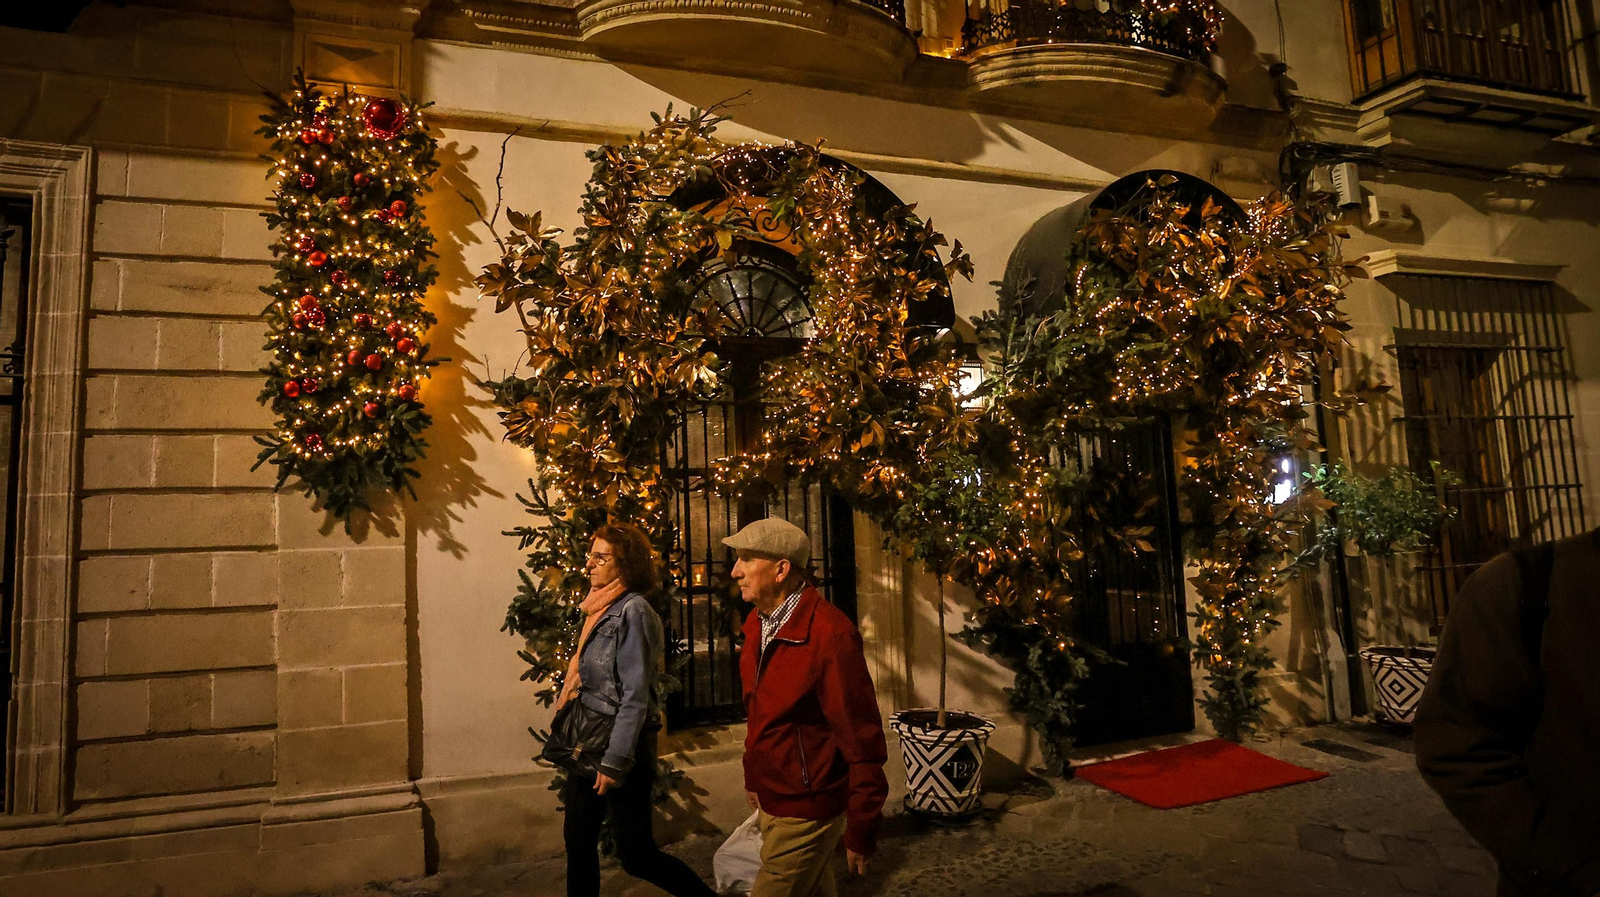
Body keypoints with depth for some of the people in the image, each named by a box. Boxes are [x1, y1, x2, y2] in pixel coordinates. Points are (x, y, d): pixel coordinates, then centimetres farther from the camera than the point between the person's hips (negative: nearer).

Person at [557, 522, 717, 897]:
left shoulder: (633, 611, -16)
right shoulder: (599, 609, 10)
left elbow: (636, 697, -20)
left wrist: (615, 762, -20)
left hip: (621, 748, -8)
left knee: (636, 855, 1)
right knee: (578, 840, 15)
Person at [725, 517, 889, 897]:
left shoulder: (829, 634, -24)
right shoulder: (758, 624, 3)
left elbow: (863, 741, -21)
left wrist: (860, 832, -16)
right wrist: (754, 778, 19)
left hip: (806, 813, -8)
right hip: (770, 803, 8)